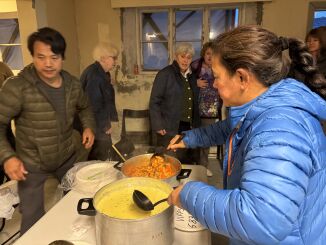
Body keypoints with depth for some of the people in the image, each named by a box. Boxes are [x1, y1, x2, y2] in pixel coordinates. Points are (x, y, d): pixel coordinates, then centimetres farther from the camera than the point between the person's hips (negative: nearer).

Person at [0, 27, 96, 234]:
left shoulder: (73, 84, -7)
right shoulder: (17, 87, -22)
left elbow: (85, 108, 12)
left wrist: (89, 127, -4)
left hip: (68, 157, 5)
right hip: (32, 164, -4)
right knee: (33, 220, 8)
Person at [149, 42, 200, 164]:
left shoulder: (191, 76, 12)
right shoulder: (165, 74, -7)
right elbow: (154, 102, -10)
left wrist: (196, 125, 9)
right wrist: (158, 126, -14)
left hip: (189, 127, 6)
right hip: (169, 129, -5)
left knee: (187, 163, 13)